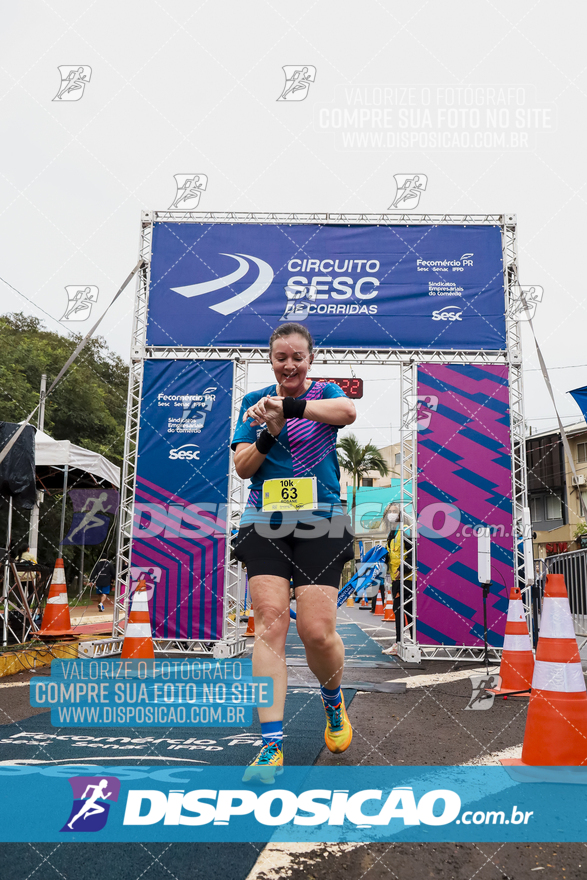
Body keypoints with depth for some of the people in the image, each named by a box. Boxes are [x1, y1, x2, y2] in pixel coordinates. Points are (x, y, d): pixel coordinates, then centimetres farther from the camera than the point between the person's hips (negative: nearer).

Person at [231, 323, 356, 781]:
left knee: (318, 632, -8)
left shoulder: (326, 392, 6)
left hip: (320, 524, -1)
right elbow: (242, 467, 4)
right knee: (270, 623, -11)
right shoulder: (255, 401, 11)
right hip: (265, 523, 2)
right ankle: (272, 744, -5)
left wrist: (287, 406, -31)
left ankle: (334, 701, 26)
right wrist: (270, 433, -14)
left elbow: (348, 411, -20)